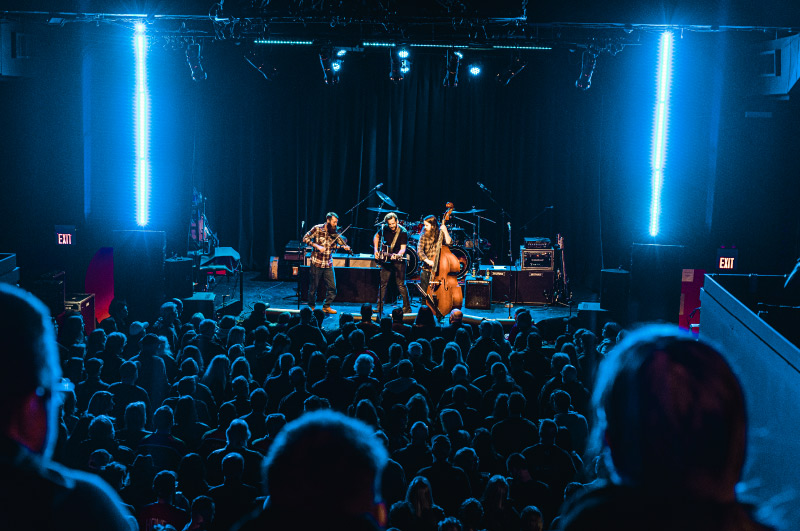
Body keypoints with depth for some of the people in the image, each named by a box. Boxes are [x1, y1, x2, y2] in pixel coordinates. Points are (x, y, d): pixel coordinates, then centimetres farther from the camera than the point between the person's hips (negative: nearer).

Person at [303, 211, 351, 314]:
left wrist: (344, 247, -28)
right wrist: (316, 246, -18)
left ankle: (326, 306, 19)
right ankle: (311, 306, 24)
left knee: (332, 287, 2)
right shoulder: (317, 228, -7)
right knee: (314, 286, 5)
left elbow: (340, 243, -5)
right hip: (317, 262, -3)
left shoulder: (335, 232, 3)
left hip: (328, 263, 3)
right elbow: (306, 238, -6)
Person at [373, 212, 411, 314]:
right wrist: (376, 250, 6)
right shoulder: (384, 228, -3)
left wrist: (398, 255, -43)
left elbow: (403, 248, -23)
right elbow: (376, 237, 16)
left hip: (399, 261, -5)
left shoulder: (403, 232, -17)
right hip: (386, 260, 5)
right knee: (383, 283, 7)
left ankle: (407, 308, 0)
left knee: (400, 284, -8)